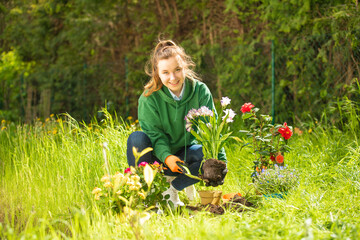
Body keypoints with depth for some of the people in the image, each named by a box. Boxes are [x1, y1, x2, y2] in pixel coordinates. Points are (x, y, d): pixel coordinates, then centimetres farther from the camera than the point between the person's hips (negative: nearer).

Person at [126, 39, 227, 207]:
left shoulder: (200, 91, -12)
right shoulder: (149, 99, -16)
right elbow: (155, 135, -18)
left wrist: (220, 161, -30)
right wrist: (167, 157, -39)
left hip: (183, 154, 2)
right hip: (157, 155, -2)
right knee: (137, 138, -32)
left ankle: (173, 189, -10)